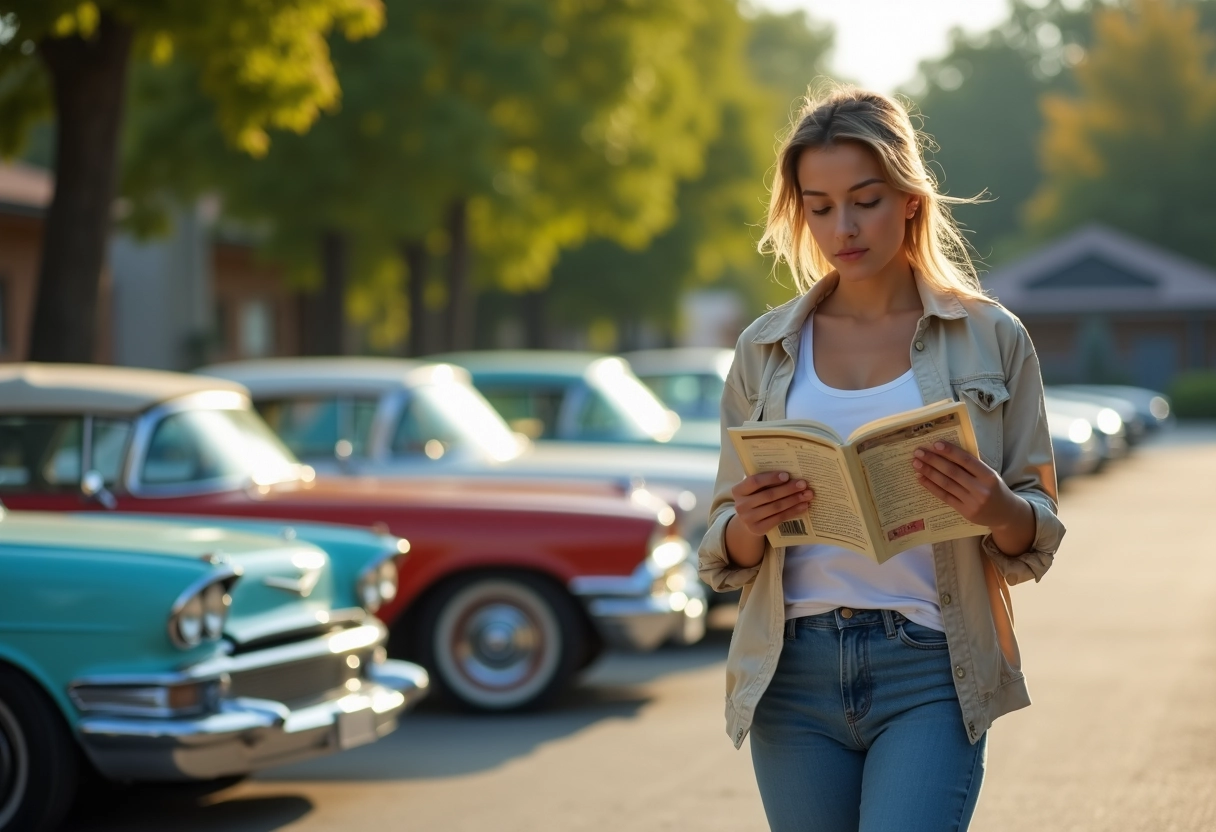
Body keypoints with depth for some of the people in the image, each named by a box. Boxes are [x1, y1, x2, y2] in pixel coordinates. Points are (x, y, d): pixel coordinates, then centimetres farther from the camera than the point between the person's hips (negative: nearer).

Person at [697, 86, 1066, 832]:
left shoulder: (991, 338, 3)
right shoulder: (766, 349, 9)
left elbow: (1039, 535, 5)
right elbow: (724, 555, 11)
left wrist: (998, 510, -18)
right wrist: (747, 525, -12)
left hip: (931, 670, -3)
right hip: (795, 674, 3)